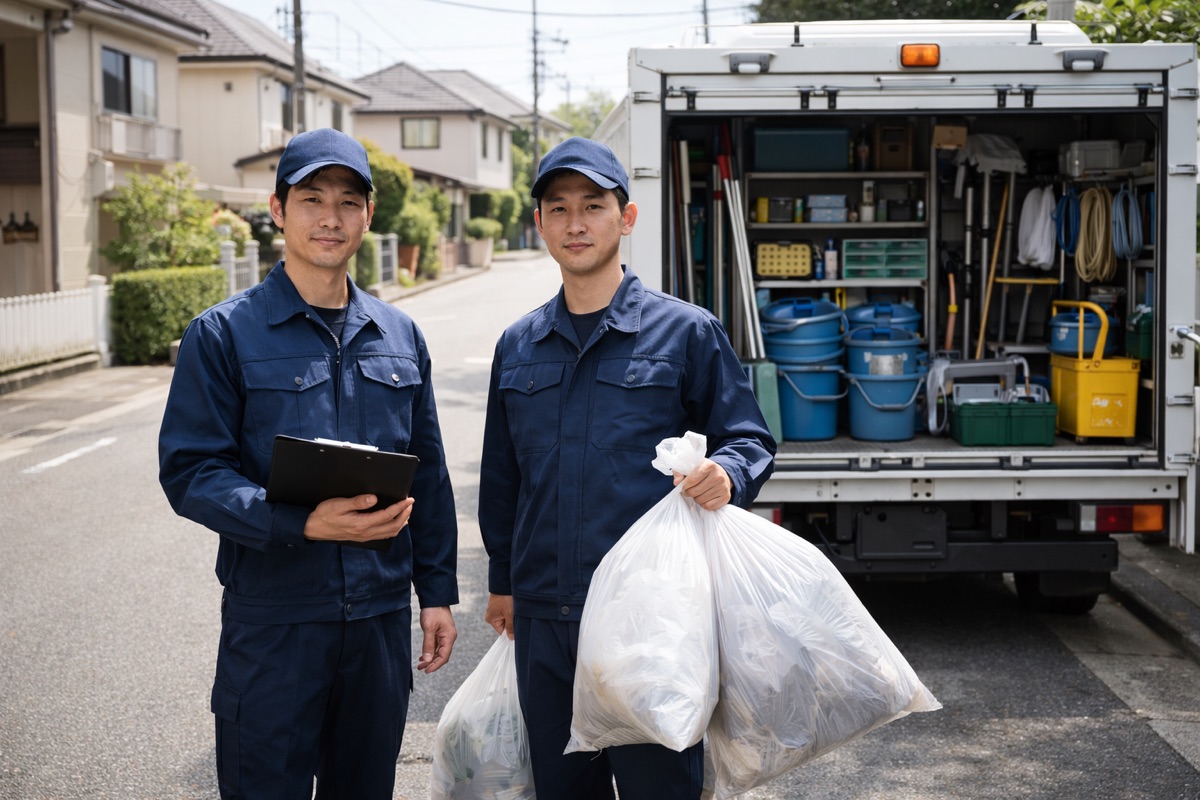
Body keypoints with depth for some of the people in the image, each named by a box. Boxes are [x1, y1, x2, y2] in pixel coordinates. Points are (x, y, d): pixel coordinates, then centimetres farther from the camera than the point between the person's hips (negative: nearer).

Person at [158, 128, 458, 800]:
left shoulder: (400, 335, 9)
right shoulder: (224, 334, -5)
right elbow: (189, 471, -12)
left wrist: (438, 591, 11)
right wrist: (303, 524, -25)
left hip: (381, 618, 4)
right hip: (273, 623, -4)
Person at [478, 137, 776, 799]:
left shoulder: (686, 332, -1)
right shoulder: (518, 347, 12)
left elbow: (749, 440, 2)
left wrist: (727, 473, -20)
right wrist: (503, 579, 24)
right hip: (544, 621, 4)